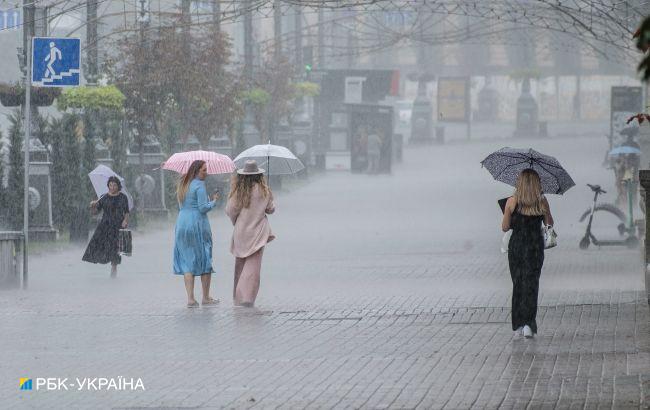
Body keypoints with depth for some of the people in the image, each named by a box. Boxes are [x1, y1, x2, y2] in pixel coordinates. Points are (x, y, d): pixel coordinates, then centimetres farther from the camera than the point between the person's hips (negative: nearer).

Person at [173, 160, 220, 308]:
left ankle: (190, 298, -3)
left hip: (182, 223, 7)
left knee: (187, 261, 5)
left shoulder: (183, 184, 13)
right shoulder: (199, 185, -11)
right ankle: (206, 298, 9)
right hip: (198, 223, -7)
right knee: (205, 260, 5)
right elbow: (203, 208, -16)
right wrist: (214, 201, 2)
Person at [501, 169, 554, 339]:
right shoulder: (542, 202, -5)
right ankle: (528, 324, -14)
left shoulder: (512, 202, -7)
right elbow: (549, 223, 8)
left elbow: (505, 227, -1)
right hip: (535, 246, 0)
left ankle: (518, 325, 16)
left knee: (517, 284, 13)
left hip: (516, 246, 0)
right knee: (531, 284, 1)